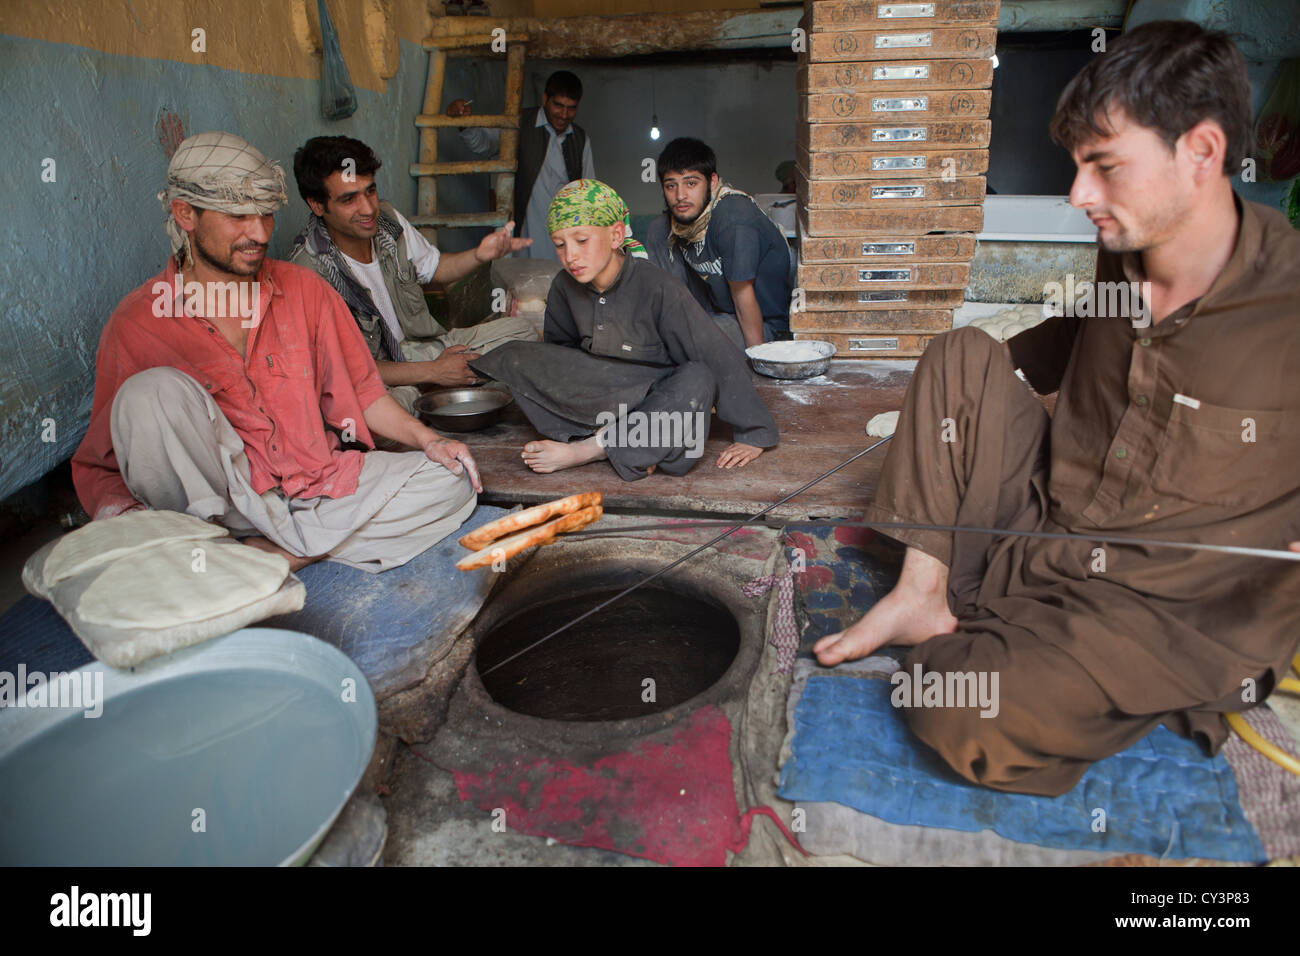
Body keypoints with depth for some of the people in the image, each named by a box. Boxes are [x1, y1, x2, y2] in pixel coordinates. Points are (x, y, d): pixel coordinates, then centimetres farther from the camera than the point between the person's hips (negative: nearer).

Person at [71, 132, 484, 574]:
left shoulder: (305, 290, 7)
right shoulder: (137, 323, -3)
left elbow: (361, 391, 14)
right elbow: (99, 465, 2)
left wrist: (427, 439, -2)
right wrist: (118, 514, -21)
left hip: (318, 486, 4)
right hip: (221, 497, -4)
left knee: (452, 481, -17)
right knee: (152, 392, -27)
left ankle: (272, 553, -25)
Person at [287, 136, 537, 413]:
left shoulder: (387, 219, -6)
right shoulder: (309, 271, -25)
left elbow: (434, 267, 15)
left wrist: (479, 255, -7)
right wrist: (432, 372, -21)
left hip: (420, 346, 7)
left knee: (520, 330, 0)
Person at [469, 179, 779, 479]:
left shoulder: (656, 287, -21)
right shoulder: (565, 287, -7)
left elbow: (718, 356, -20)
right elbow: (559, 347, 12)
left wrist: (755, 435, -20)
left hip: (658, 396, -4)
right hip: (601, 396, 4)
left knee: (698, 380, -38)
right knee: (514, 356, -15)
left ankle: (584, 450, -27)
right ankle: (619, 444, -25)